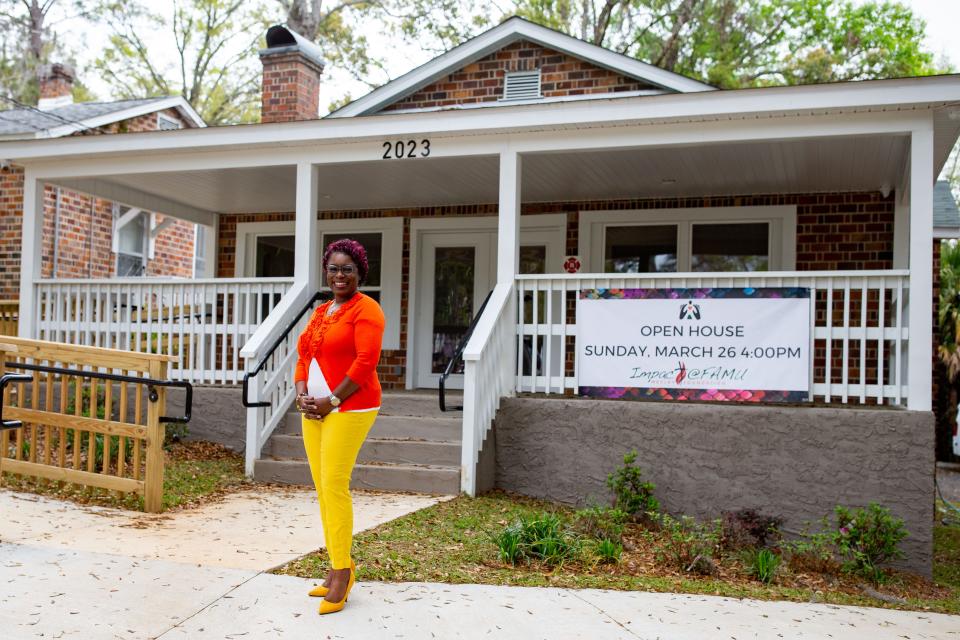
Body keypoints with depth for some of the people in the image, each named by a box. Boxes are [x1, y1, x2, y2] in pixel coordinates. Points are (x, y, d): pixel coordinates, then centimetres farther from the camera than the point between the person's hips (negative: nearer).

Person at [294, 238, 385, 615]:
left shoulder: (365, 309, -7)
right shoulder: (320, 313, 17)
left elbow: (366, 362, -17)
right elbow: (303, 355, 16)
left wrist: (332, 402, -16)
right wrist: (302, 396, -1)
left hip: (348, 409, -8)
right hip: (314, 411, 8)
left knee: (334, 486, -10)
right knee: (322, 487, 8)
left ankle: (342, 571, 1)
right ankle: (338, 568, 18)